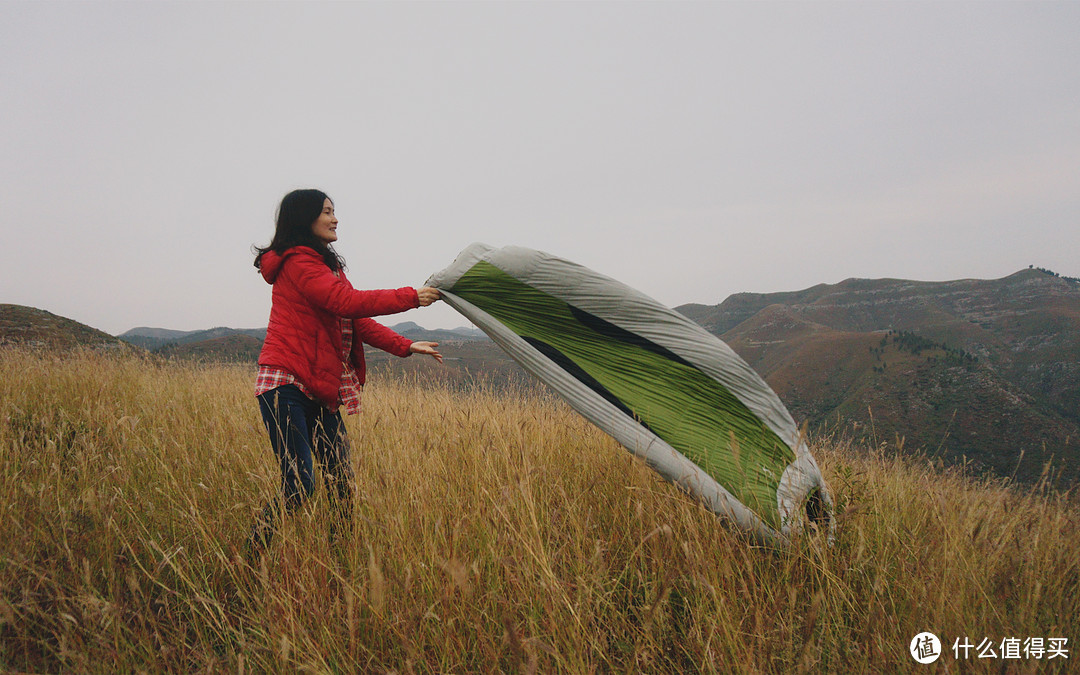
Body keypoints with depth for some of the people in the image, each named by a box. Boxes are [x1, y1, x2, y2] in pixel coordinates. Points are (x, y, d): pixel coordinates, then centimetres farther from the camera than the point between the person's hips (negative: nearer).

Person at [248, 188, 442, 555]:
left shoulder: (326, 265, 22)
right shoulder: (299, 263, -9)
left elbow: (357, 321, 18)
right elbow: (347, 302, -22)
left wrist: (405, 346, 10)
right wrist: (410, 297, -17)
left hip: (319, 393, 9)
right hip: (287, 387, -9)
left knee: (342, 483, 3)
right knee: (299, 486, -14)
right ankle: (249, 560, 0)